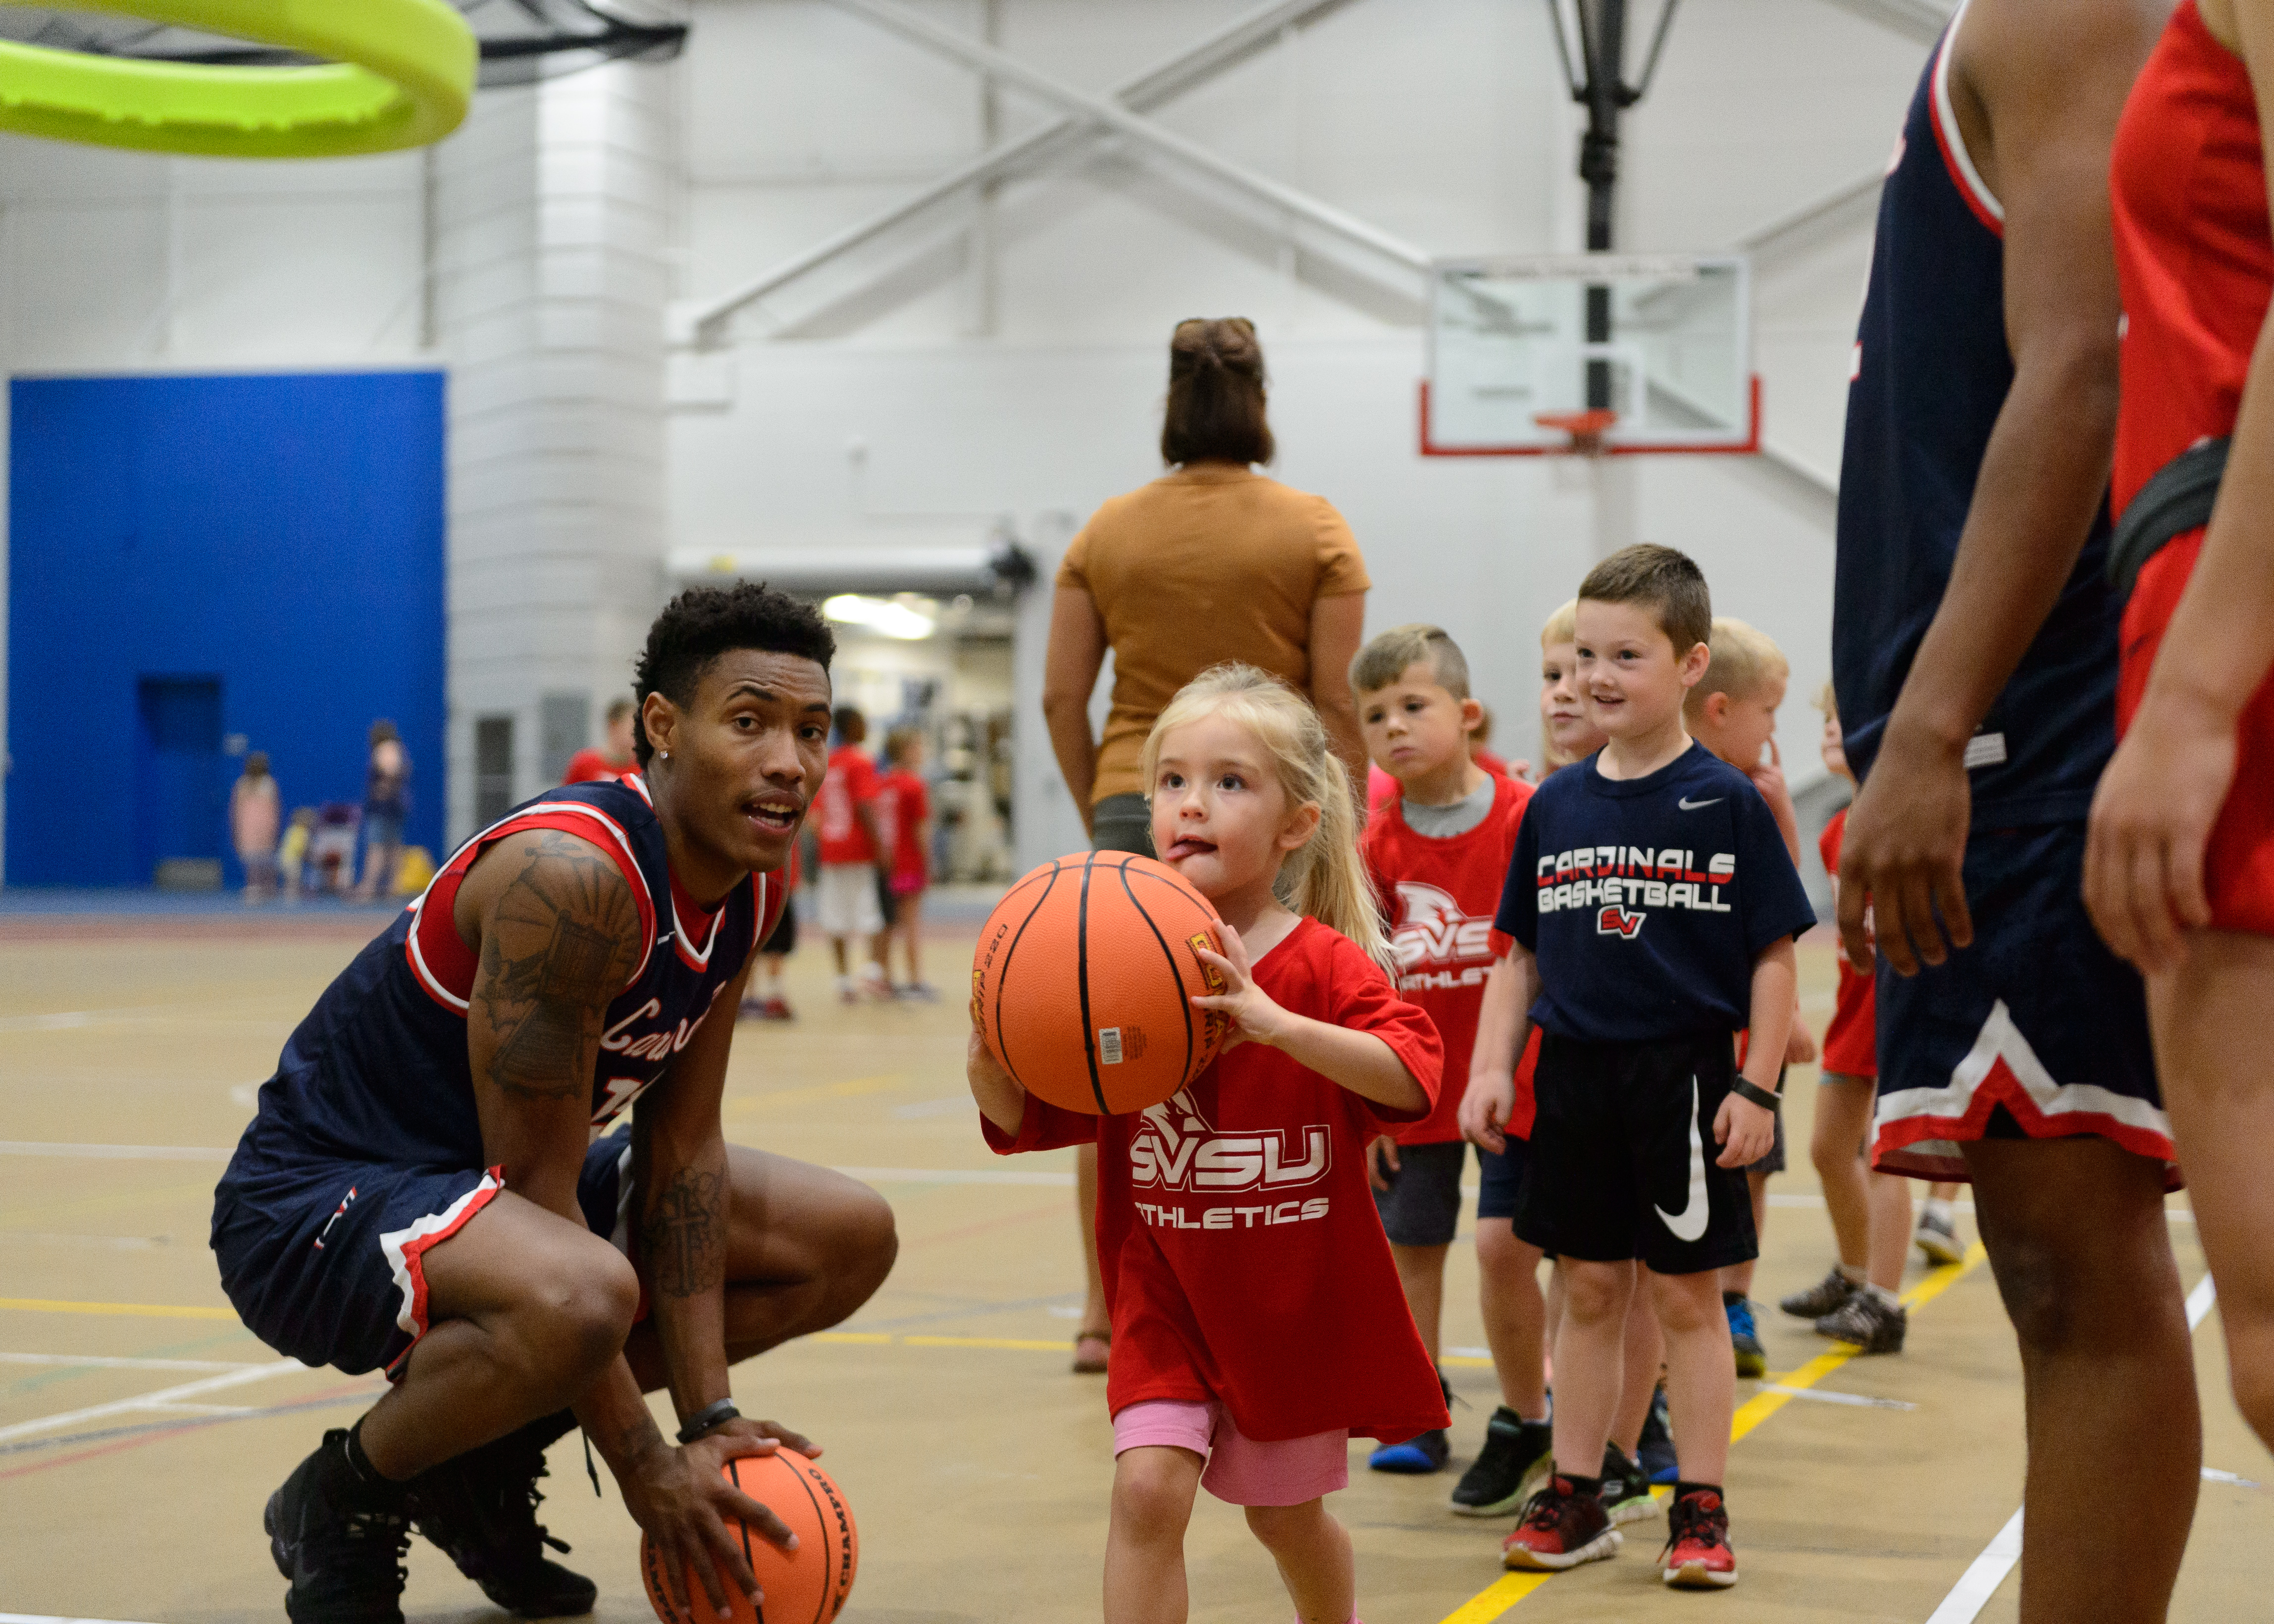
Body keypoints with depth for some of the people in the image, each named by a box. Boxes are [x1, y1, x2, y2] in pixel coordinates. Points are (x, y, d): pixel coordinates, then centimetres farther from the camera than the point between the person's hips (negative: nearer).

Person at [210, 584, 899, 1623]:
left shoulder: (746, 893, -1)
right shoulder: (572, 880, -28)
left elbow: (681, 1154, 2)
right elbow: (537, 1187, -26)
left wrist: (708, 1418, -8)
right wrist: (646, 1471, -23)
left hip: (475, 1189, 10)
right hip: (317, 1202, -9)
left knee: (852, 1238, 8)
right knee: (580, 1294, -40)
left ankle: (485, 1462, 11)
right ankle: (339, 1499, -9)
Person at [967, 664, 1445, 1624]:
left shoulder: (1323, 966, -15)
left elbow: (1411, 1077, -33)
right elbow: (1029, 1121, -2)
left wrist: (1275, 1022, -45)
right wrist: (991, 1065, -24)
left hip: (1299, 1298, -1)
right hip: (1165, 1291, 1)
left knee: (1285, 1514, 17)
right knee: (1148, 1487, -16)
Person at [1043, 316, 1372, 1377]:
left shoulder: (1105, 534, 6)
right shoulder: (1313, 531, -1)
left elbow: (1061, 700, 5)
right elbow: (1339, 703, -4)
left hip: (1136, 809, 2)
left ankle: (1104, 1313, 12)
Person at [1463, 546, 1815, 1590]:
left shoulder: (1725, 802, -6)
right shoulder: (1556, 806, 6)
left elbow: (1773, 956, -5)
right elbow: (1518, 954, 11)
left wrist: (1757, 1087, -10)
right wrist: (1490, 1069, 2)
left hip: (1684, 1072, -4)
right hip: (1575, 1071, 4)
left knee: (1687, 1295, 4)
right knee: (1588, 1289, 11)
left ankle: (1700, 1511, 12)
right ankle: (1575, 1499, 19)